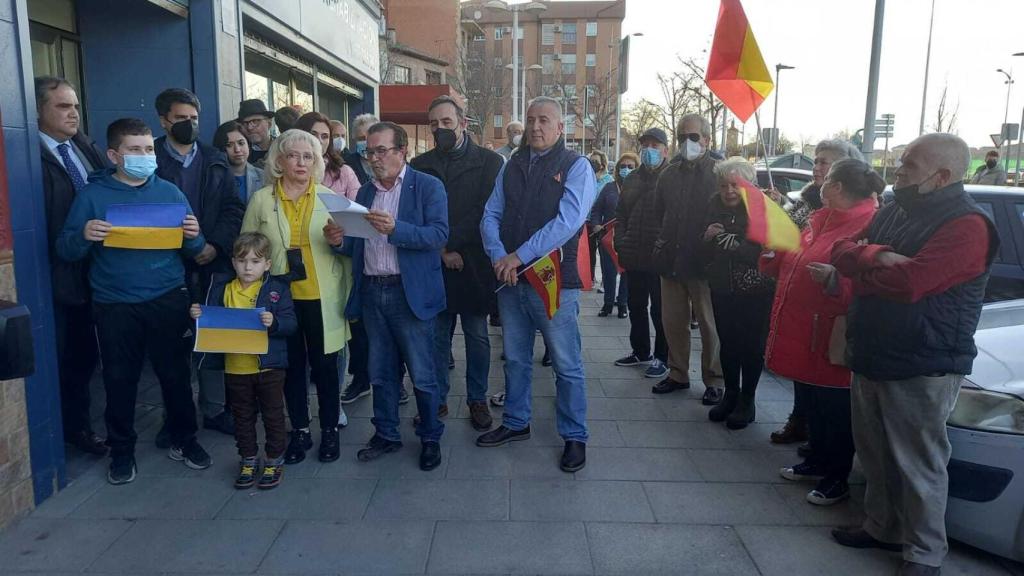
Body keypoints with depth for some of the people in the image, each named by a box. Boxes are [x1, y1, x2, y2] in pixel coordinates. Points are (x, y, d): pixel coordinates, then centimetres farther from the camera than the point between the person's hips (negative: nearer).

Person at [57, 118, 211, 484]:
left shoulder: (169, 192, 6)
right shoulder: (92, 195, 1)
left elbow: (193, 251, 6)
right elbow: (65, 250, -2)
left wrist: (193, 236, -17)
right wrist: (84, 236, -23)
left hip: (168, 300, 1)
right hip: (115, 306, -1)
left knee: (175, 373, 7)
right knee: (119, 379, 9)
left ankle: (183, 440, 25)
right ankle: (122, 451, 25)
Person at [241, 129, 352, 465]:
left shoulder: (330, 197, 2)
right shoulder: (261, 200, 2)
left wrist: (339, 239, -12)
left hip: (322, 298, 0)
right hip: (282, 298, 1)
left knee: (325, 365, 6)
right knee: (292, 365, 11)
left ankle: (329, 430, 23)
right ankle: (300, 431, 27)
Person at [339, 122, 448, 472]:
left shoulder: (428, 186, -2)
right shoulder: (365, 192, 15)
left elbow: (438, 235, -14)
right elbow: (359, 243, 15)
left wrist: (395, 228, -27)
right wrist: (342, 240, -7)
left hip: (410, 292, -5)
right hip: (371, 292, 5)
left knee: (422, 374, 2)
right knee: (381, 372, 14)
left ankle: (430, 438, 19)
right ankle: (386, 434, 28)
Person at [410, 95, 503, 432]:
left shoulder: (489, 162, 0)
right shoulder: (420, 165, 7)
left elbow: (487, 214, -6)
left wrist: (454, 249, -11)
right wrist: (441, 252, -10)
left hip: (474, 264, -1)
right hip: (433, 265, 2)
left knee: (477, 336, 8)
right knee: (436, 335, 9)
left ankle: (477, 400, 21)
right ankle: (437, 399, 22)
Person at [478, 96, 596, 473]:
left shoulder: (576, 166, -3)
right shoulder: (512, 166, 12)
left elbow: (567, 222, -16)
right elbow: (491, 215, 6)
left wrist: (519, 256, -18)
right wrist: (498, 256, -12)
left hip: (555, 279, -5)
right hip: (511, 280, 5)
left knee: (566, 364, 3)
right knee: (515, 358, 17)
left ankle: (574, 436, 18)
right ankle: (515, 423, 34)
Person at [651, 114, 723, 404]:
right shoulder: (669, 173, 11)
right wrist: (660, 243, 12)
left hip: (703, 261, -5)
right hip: (671, 260, 5)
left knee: (709, 323, 4)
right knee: (672, 321, 12)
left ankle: (713, 380, 16)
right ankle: (678, 374, 26)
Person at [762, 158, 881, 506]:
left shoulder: (868, 226, -17)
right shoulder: (821, 218, 12)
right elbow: (795, 261, 21)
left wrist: (835, 279, -36)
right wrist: (772, 254, 5)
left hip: (832, 337, -9)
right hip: (803, 327, 9)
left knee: (835, 408, 5)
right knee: (813, 402, 20)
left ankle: (837, 479, 20)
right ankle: (817, 462, 37)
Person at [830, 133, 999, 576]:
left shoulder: (966, 226, -16)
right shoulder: (892, 212, 11)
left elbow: (910, 282, -28)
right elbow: (842, 251, 6)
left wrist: (861, 271, -9)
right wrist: (876, 256, -15)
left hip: (922, 369, -8)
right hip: (870, 358, 8)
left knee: (918, 465, 4)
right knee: (874, 454, 19)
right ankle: (881, 527, 38)